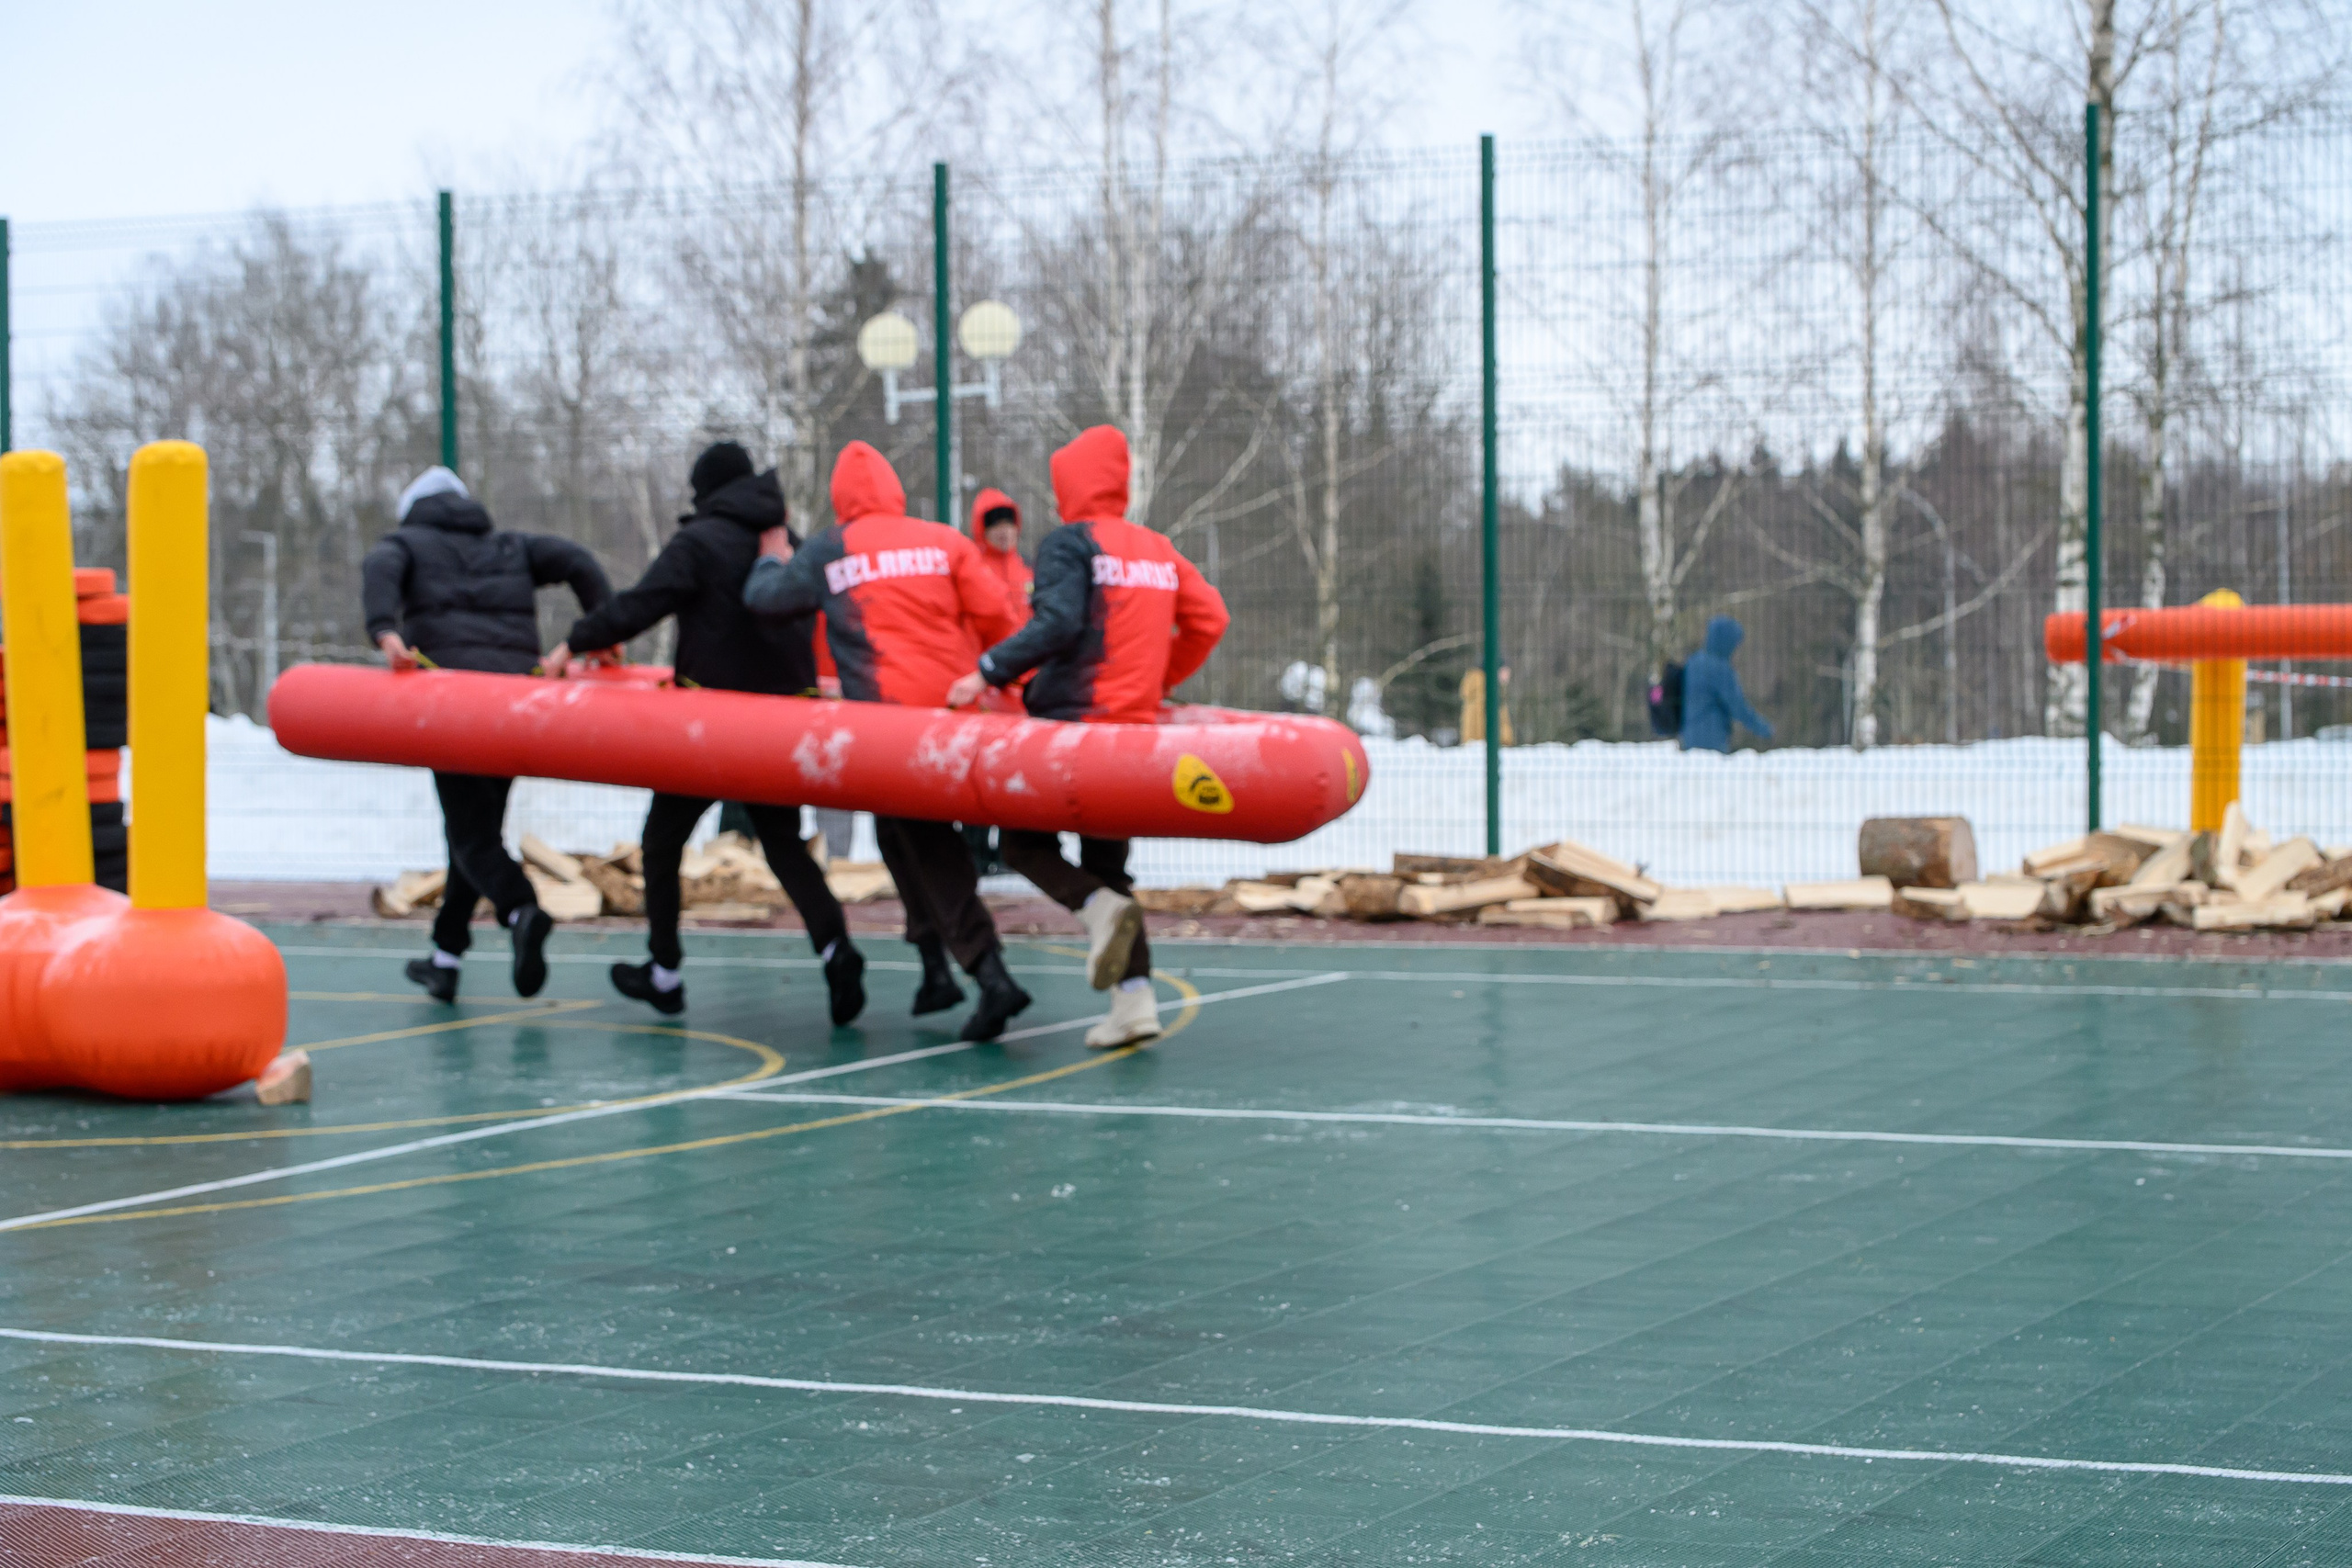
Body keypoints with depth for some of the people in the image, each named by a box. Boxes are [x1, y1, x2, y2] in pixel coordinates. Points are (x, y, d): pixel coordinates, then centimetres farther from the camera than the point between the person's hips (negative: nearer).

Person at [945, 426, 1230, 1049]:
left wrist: (988, 672, -16)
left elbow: (1057, 623, -20)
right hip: (1136, 721, 7)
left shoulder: (1068, 542, -6)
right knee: (1106, 862, 13)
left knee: (1023, 839, 9)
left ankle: (1100, 906, -19)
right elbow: (1208, 619, 11)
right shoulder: (1157, 547, 13)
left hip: (1072, 717, -6)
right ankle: (1135, 996, -1)